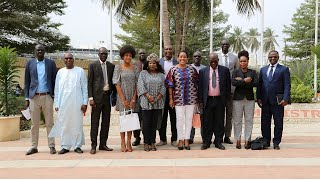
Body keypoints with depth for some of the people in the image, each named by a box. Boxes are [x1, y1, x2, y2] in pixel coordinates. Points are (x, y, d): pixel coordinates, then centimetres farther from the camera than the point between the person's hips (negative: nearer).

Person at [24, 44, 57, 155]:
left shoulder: (51, 63, 7)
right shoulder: (29, 63, 9)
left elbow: (54, 80, 7)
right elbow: (27, 82, 9)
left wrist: (55, 96, 1)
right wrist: (27, 98, 3)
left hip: (47, 97, -1)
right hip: (34, 97, 1)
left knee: (49, 123, 1)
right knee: (34, 124, 5)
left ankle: (51, 146, 6)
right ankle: (34, 147, 12)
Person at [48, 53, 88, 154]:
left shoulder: (80, 71, 6)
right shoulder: (60, 72, 12)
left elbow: (84, 88, 3)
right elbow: (57, 89, 12)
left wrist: (85, 103, -4)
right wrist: (56, 104, 5)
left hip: (77, 103, -2)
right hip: (63, 103, 2)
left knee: (77, 124, 0)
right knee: (64, 125, 3)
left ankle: (77, 146, 9)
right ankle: (65, 146, 11)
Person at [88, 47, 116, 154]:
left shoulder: (111, 66, 11)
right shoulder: (93, 65, 2)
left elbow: (113, 82, 13)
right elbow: (89, 82, -2)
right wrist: (90, 98, -9)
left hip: (108, 96, 4)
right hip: (97, 96, -4)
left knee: (106, 121, 7)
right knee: (95, 122, -1)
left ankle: (103, 144, 16)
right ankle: (93, 145, 4)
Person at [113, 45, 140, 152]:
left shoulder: (135, 68, 6)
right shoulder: (118, 68, 0)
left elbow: (137, 84, 3)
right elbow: (117, 84, -4)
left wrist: (133, 99, -6)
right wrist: (123, 100, -10)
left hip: (132, 97, 2)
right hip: (122, 97, -2)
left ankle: (129, 142, 11)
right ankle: (123, 143, 6)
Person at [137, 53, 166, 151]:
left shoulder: (161, 75, 12)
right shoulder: (143, 73, 6)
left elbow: (163, 88, 5)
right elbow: (141, 86, -4)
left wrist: (157, 98, -9)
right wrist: (148, 96, -13)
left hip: (158, 102, 2)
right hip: (146, 102, -2)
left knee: (154, 123, 5)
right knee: (146, 123, -2)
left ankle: (152, 143, 11)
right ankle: (146, 143, 4)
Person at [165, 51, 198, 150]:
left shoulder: (192, 69, 3)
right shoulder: (173, 70, 0)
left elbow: (196, 83, 8)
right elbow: (170, 85, 1)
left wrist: (196, 96, 5)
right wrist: (171, 98, -2)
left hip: (191, 97, 2)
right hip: (179, 98, -1)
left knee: (189, 118, 6)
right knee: (180, 118, 1)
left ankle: (187, 139, 15)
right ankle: (180, 140, 13)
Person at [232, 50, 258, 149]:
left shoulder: (253, 72, 9)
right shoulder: (235, 72, 6)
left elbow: (256, 83, -8)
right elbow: (233, 82, -12)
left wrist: (241, 81, -10)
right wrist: (245, 81, -14)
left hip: (249, 99, 1)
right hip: (238, 98, -1)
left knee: (249, 120, 2)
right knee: (237, 120, 1)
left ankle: (247, 140, 9)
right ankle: (238, 140, 9)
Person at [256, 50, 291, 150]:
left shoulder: (284, 69, 4)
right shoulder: (263, 69, 15)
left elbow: (287, 85, -3)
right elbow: (259, 85, 13)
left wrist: (286, 99, -14)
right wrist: (258, 98, 2)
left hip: (277, 101, -3)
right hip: (265, 101, 3)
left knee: (278, 123, 3)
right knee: (265, 122, 7)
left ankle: (276, 143, 12)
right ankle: (266, 142, 17)